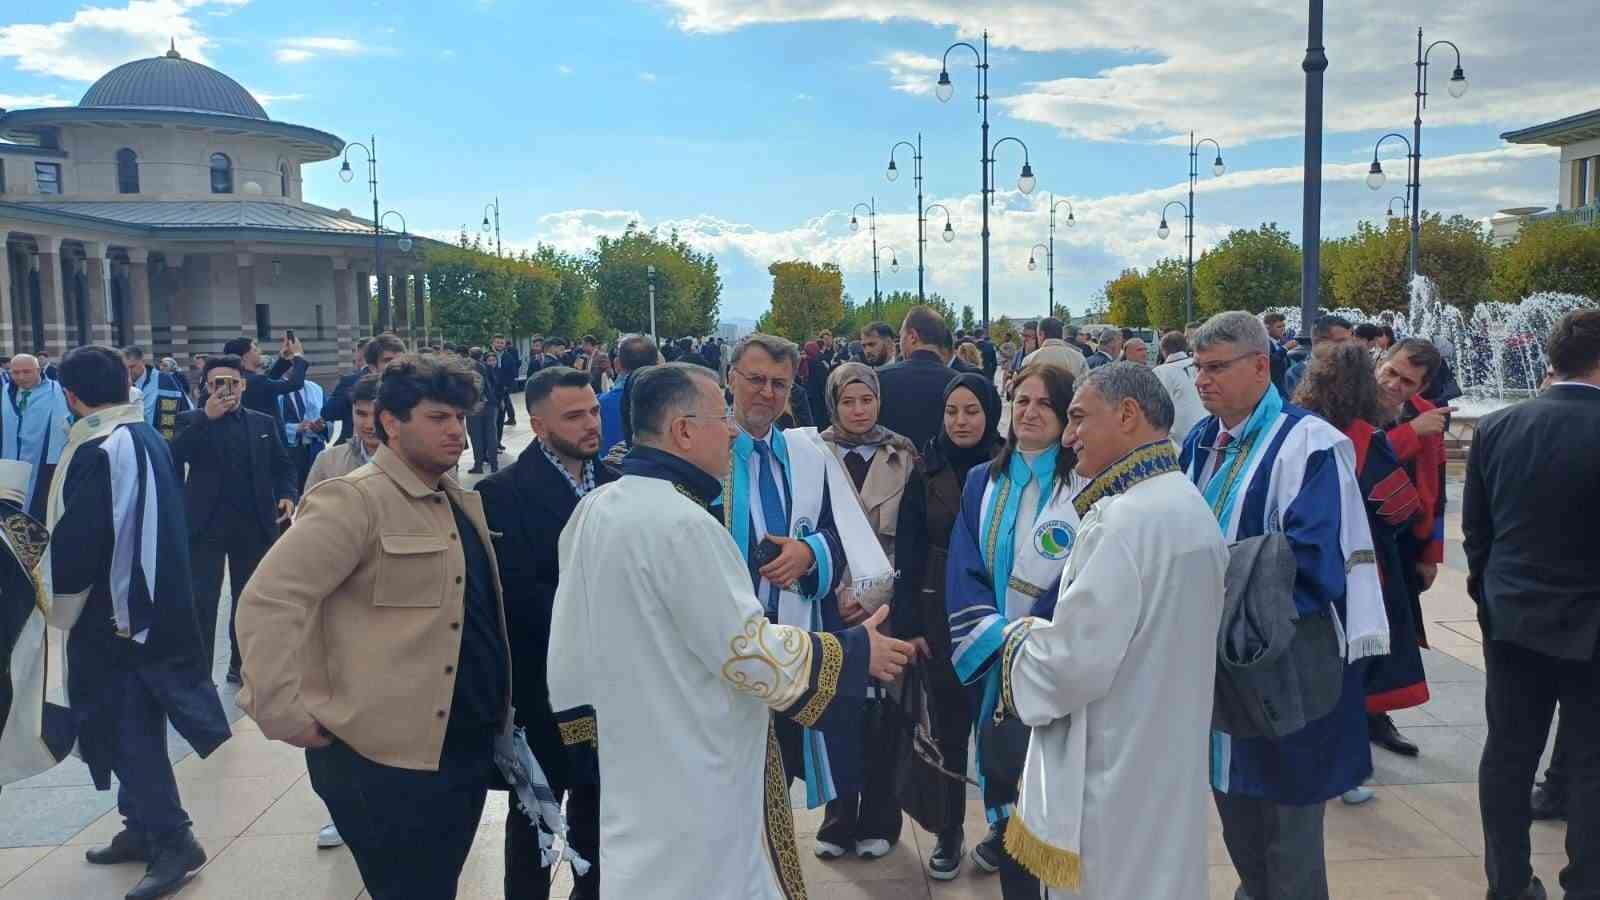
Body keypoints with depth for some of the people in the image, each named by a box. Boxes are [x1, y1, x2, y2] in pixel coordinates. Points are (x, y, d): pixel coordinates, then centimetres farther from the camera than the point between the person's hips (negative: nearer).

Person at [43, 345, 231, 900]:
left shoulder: (98, 451, -20)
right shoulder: (147, 438, 7)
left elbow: (78, 541, -22)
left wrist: (55, 581, -3)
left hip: (111, 613, -8)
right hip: (152, 602, 8)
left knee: (125, 725, 0)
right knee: (132, 721, 18)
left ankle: (172, 841, 4)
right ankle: (143, 827, 29)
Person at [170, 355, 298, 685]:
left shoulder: (264, 423, 10)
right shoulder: (191, 421, 3)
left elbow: (282, 466, 11)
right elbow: (173, 458, -14)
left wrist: (287, 494, -9)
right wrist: (207, 417, -18)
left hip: (254, 525, 3)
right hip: (206, 525, -3)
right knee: (202, 600, -5)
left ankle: (241, 664, 26)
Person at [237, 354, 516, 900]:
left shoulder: (461, 501, 11)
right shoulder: (355, 500, -14)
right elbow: (267, 601, -20)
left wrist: (497, 716, 15)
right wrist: (283, 714, -21)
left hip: (468, 749, 8)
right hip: (390, 760, -8)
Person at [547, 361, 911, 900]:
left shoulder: (594, 510, 4)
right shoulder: (681, 523, -24)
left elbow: (572, 648, 12)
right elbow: (748, 650, -22)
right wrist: (856, 651, -11)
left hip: (631, 765, 9)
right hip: (693, 778, -8)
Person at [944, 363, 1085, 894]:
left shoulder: (1087, 486, -5)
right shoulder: (982, 482, 8)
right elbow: (963, 571, 2)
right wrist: (997, 638, -12)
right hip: (989, 662, 4)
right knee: (999, 768, 11)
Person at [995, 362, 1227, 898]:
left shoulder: (1124, 518, -24)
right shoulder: (1190, 506, 8)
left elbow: (1076, 661, -26)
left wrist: (1020, 636, -7)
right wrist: (1049, 630, 12)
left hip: (1114, 780, -9)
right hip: (1166, 765, 9)